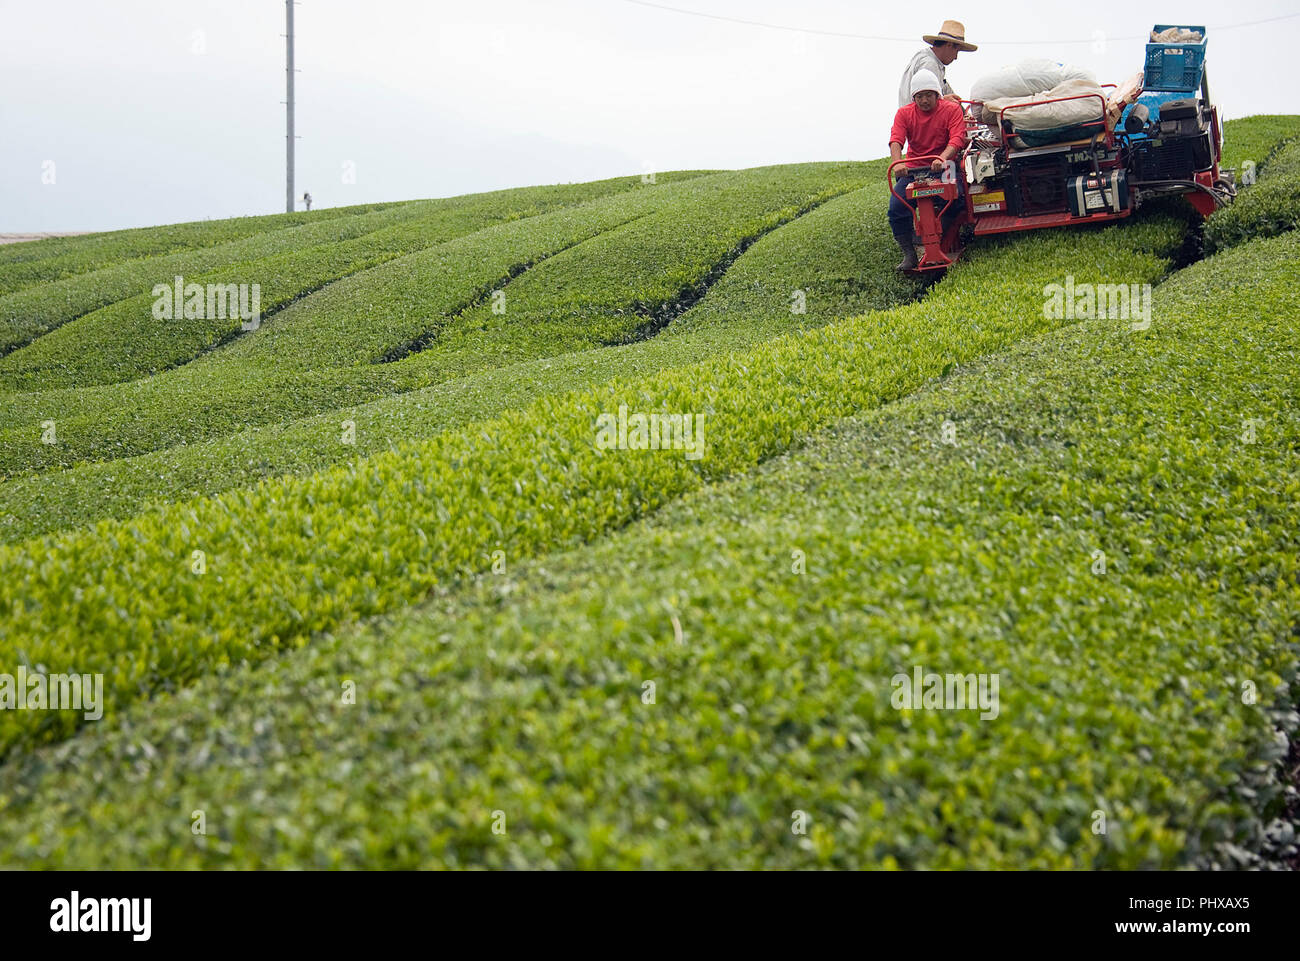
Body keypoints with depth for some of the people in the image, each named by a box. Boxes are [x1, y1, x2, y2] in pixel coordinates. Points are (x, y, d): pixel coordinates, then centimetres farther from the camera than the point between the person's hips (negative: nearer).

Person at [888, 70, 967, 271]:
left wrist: (942, 158, -37)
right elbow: (896, 140, -11)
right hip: (914, 170, 2)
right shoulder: (904, 113, 4)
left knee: (955, 201, -31)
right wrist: (897, 163, -34)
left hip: (944, 168, -2)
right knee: (896, 208, -22)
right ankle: (908, 254, -11)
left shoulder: (952, 109, -1)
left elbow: (957, 138, -16)